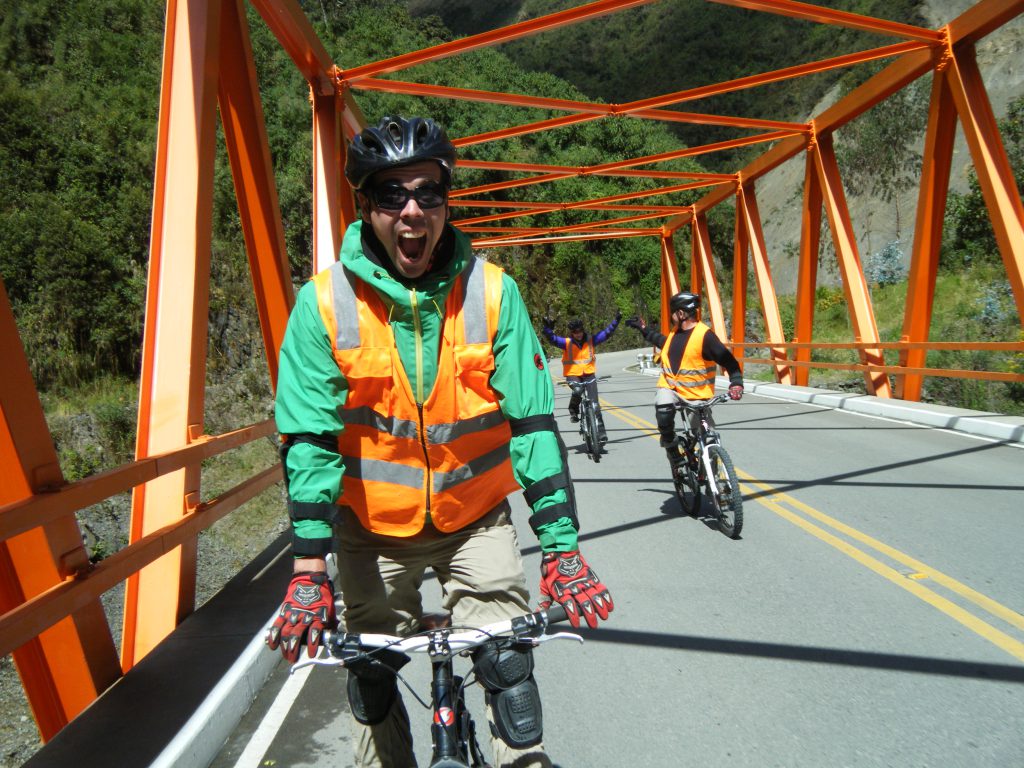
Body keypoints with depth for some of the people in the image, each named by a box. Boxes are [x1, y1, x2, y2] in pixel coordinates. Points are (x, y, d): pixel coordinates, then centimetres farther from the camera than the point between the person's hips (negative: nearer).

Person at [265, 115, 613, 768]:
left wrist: (562, 548, -18)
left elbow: (532, 421, -15)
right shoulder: (326, 302, -15)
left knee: (509, 667, -1)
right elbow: (308, 438, -15)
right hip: (373, 527, 1)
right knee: (371, 679, 13)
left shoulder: (491, 291, -14)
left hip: (476, 517, 0)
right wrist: (309, 567, -19)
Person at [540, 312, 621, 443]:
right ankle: (573, 412, -1)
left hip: (589, 374, 2)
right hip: (573, 374, -1)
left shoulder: (590, 340, 1)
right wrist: (548, 327, -35)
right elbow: (552, 338, -17)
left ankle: (601, 432, 4)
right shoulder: (566, 343, -4)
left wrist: (616, 320, -8)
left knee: (594, 404, -3)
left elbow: (606, 333, 1)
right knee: (577, 392, -33)